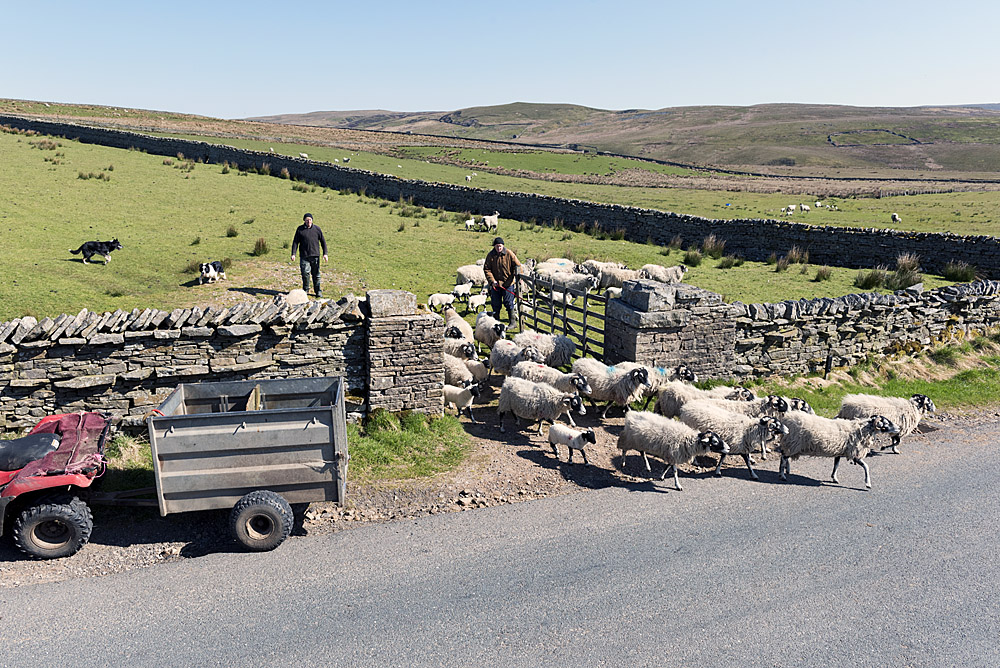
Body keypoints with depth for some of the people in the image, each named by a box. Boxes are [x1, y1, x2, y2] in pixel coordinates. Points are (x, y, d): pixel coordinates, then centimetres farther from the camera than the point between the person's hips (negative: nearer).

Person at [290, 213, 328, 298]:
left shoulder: (317, 229, 6)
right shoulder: (300, 229, 4)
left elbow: (323, 241, 9)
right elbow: (295, 242, 6)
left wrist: (325, 254, 2)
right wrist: (293, 254, -3)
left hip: (315, 255, 0)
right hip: (304, 256, 0)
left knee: (316, 274, 4)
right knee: (305, 273, -7)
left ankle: (318, 291, 14)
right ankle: (305, 290, 11)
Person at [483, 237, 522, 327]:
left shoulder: (509, 253, -6)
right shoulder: (490, 255, -1)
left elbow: (517, 265, -3)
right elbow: (486, 269, -1)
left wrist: (518, 278, -13)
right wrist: (492, 280, -12)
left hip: (508, 283, -2)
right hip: (495, 283, 3)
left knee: (509, 303, -2)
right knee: (495, 304, 8)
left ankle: (512, 322, 7)